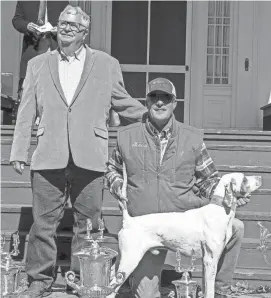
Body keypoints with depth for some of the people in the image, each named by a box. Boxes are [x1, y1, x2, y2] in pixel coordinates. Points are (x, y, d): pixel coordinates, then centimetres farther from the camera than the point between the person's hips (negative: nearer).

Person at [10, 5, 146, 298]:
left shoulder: (107, 64, 9)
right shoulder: (37, 64, 13)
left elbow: (123, 103, 14)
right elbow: (26, 112, 11)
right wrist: (19, 152, 5)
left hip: (89, 158, -1)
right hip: (48, 158, 1)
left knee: (87, 223, 6)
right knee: (43, 222, 4)